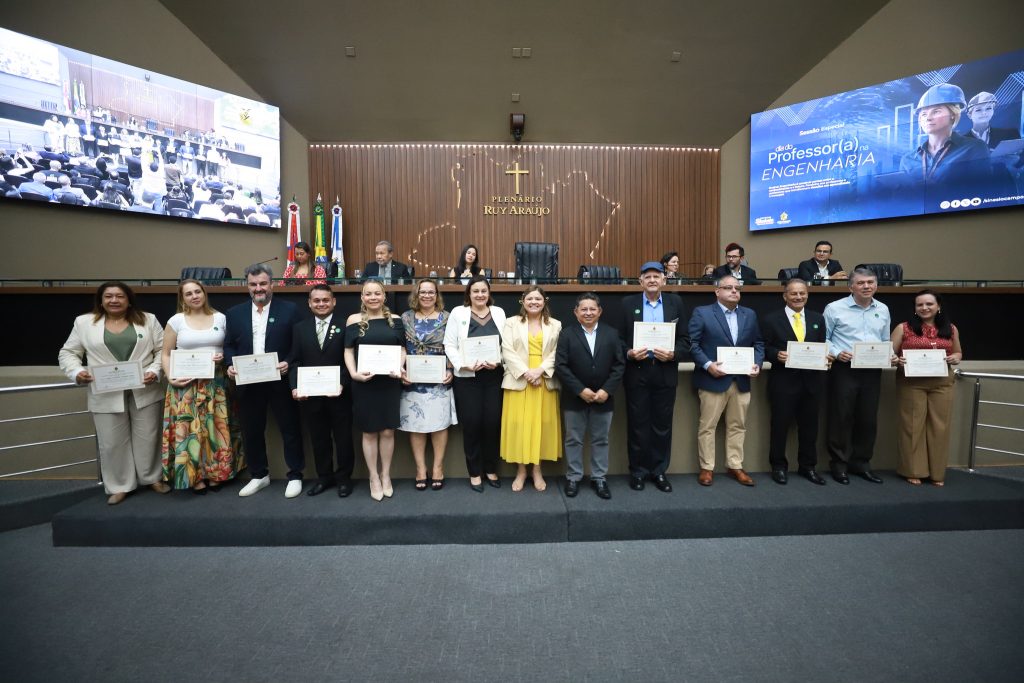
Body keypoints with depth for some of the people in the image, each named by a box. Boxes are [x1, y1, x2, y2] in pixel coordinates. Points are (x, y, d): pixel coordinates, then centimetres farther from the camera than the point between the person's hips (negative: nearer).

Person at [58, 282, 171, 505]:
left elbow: (163, 349, 2)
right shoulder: (84, 322, 5)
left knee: (147, 438, 8)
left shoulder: (148, 320, 3)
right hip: (106, 395, 1)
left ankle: (152, 478, 24)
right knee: (112, 442, 9)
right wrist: (76, 372, -10)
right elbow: (68, 353, 8)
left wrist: (155, 371, -12)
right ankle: (119, 486, 23)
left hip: (144, 391, 0)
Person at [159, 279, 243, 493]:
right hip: (186, 384, -1)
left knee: (216, 427, 5)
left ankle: (215, 474, 18)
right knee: (189, 428, 0)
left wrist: (225, 356, -10)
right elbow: (165, 354, 4)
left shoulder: (220, 318, 5)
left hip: (216, 382, 1)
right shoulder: (176, 320, 1)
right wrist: (171, 378, -9)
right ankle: (194, 476, 14)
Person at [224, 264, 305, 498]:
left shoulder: (289, 310, 0)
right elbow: (229, 345, 10)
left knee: (290, 429, 5)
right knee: (251, 432, 13)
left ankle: (295, 476, 19)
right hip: (248, 383, 4)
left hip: (280, 381, -3)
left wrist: (289, 363, -18)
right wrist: (230, 365, -8)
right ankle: (259, 475, 31)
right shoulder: (235, 313, 10)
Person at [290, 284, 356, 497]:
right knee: (318, 439, 15)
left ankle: (344, 478, 25)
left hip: (339, 394, -3)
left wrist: (342, 384, -19)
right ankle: (324, 477, 32)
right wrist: (295, 387, -9)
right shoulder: (299, 328, 9)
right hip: (310, 395, 3)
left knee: (343, 438, 8)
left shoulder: (346, 326, -3)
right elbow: (295, 361, 5)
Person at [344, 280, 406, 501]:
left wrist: (399, 368, -12)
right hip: (364, 384, -1)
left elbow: (402, 349, 7)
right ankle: (374, 477, 23)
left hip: (389, 382, 1)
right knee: (369, 432, 7)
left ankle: (386, 475, 24)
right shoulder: (354, 320, 3)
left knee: (388, 431, 6)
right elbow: (348, 351, 2)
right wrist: (354, 373, -14)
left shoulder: (395, 319, 5)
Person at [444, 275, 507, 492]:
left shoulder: (499, 313, 10)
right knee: (471, 424, 4)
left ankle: (491, 469, 25)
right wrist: (464, 364, -15)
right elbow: (450, 345, -1)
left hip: (493, 377, 2)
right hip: (467, 378, -2)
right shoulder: (458, 313, 4)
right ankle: (475, 473, 20)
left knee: (492, 423, 6)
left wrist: (498, 361, -11)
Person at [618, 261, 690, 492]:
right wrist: (629, 353, -16)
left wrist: (673, 354, -14)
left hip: (665, 373, 1)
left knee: (662, 424, 9)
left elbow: (685, 340, 4)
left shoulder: (676, 302, 6)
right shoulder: (628, 303, 3)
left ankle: (659, 471, 24)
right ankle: (638, 471, 21)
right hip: (637, 372, -1)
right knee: (637, 424, 7)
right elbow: (618, 339, 2)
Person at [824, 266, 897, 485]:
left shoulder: (883, 310, 13)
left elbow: (885, 342, 18)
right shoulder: (835, 308, -3)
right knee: (841, 418, 1)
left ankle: (861, 463, 25)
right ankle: (839, 464, 13)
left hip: (873, 372, 5)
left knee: (868, 419, 10)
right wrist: (837, 353, -17)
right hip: (844, 370, -5)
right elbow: (823, 339, -2)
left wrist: (890, 356, 0)